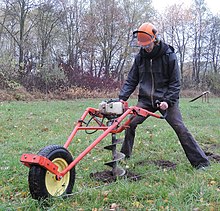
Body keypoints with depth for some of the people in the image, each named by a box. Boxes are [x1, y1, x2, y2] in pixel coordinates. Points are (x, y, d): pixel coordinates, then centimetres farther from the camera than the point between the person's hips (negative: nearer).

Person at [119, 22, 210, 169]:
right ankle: (124, 156, 14)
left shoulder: (169, 56, -9)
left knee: (180, 128, -10)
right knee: (130, 123, -6)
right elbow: (131, 80, 6)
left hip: (167, 98, -4)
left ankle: (201, 162, -1)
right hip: (146, 100, 4)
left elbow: (175, 82, -8)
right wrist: (122, 97, -8)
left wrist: (168, 101, -20)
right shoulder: (140, 57, 3)